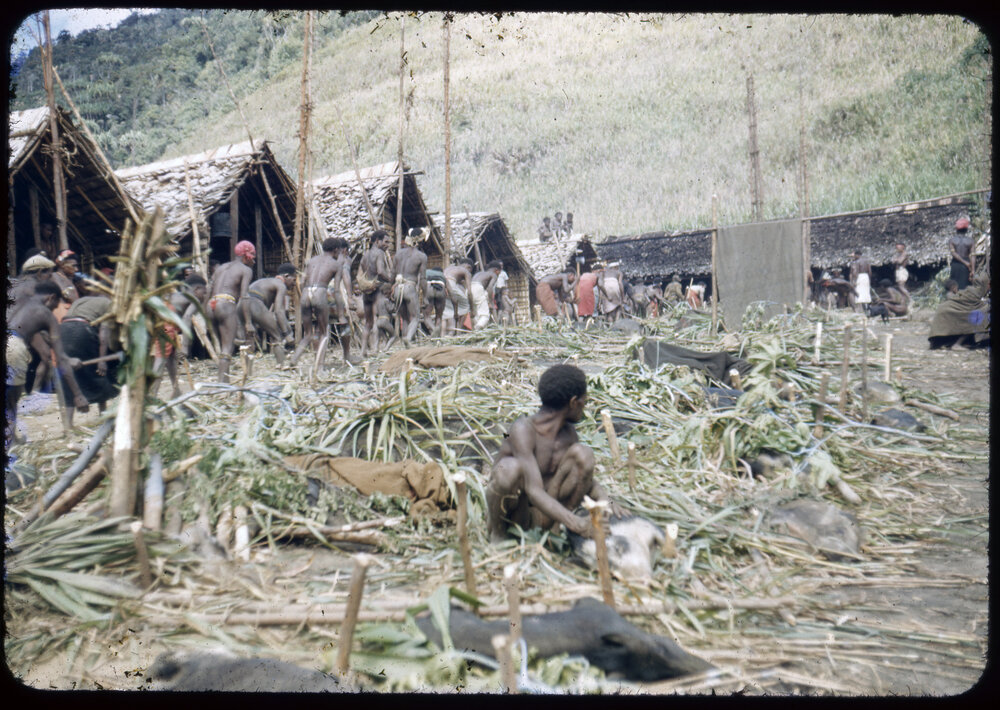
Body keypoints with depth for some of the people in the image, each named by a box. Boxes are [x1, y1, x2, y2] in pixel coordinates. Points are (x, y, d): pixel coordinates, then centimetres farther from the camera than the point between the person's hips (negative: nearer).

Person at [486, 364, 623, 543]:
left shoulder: (568, 431, -1)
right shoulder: (523, 430, -24)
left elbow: (584, 475, 12)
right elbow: (534, 492, -33)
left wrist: (603, 499, -10)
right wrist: (576, 524, -43)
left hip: (543, 515, 5)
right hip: (512, 515, -5)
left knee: (583, 453, -15)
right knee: (510, 467, -37)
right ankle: (497, 531, -8)